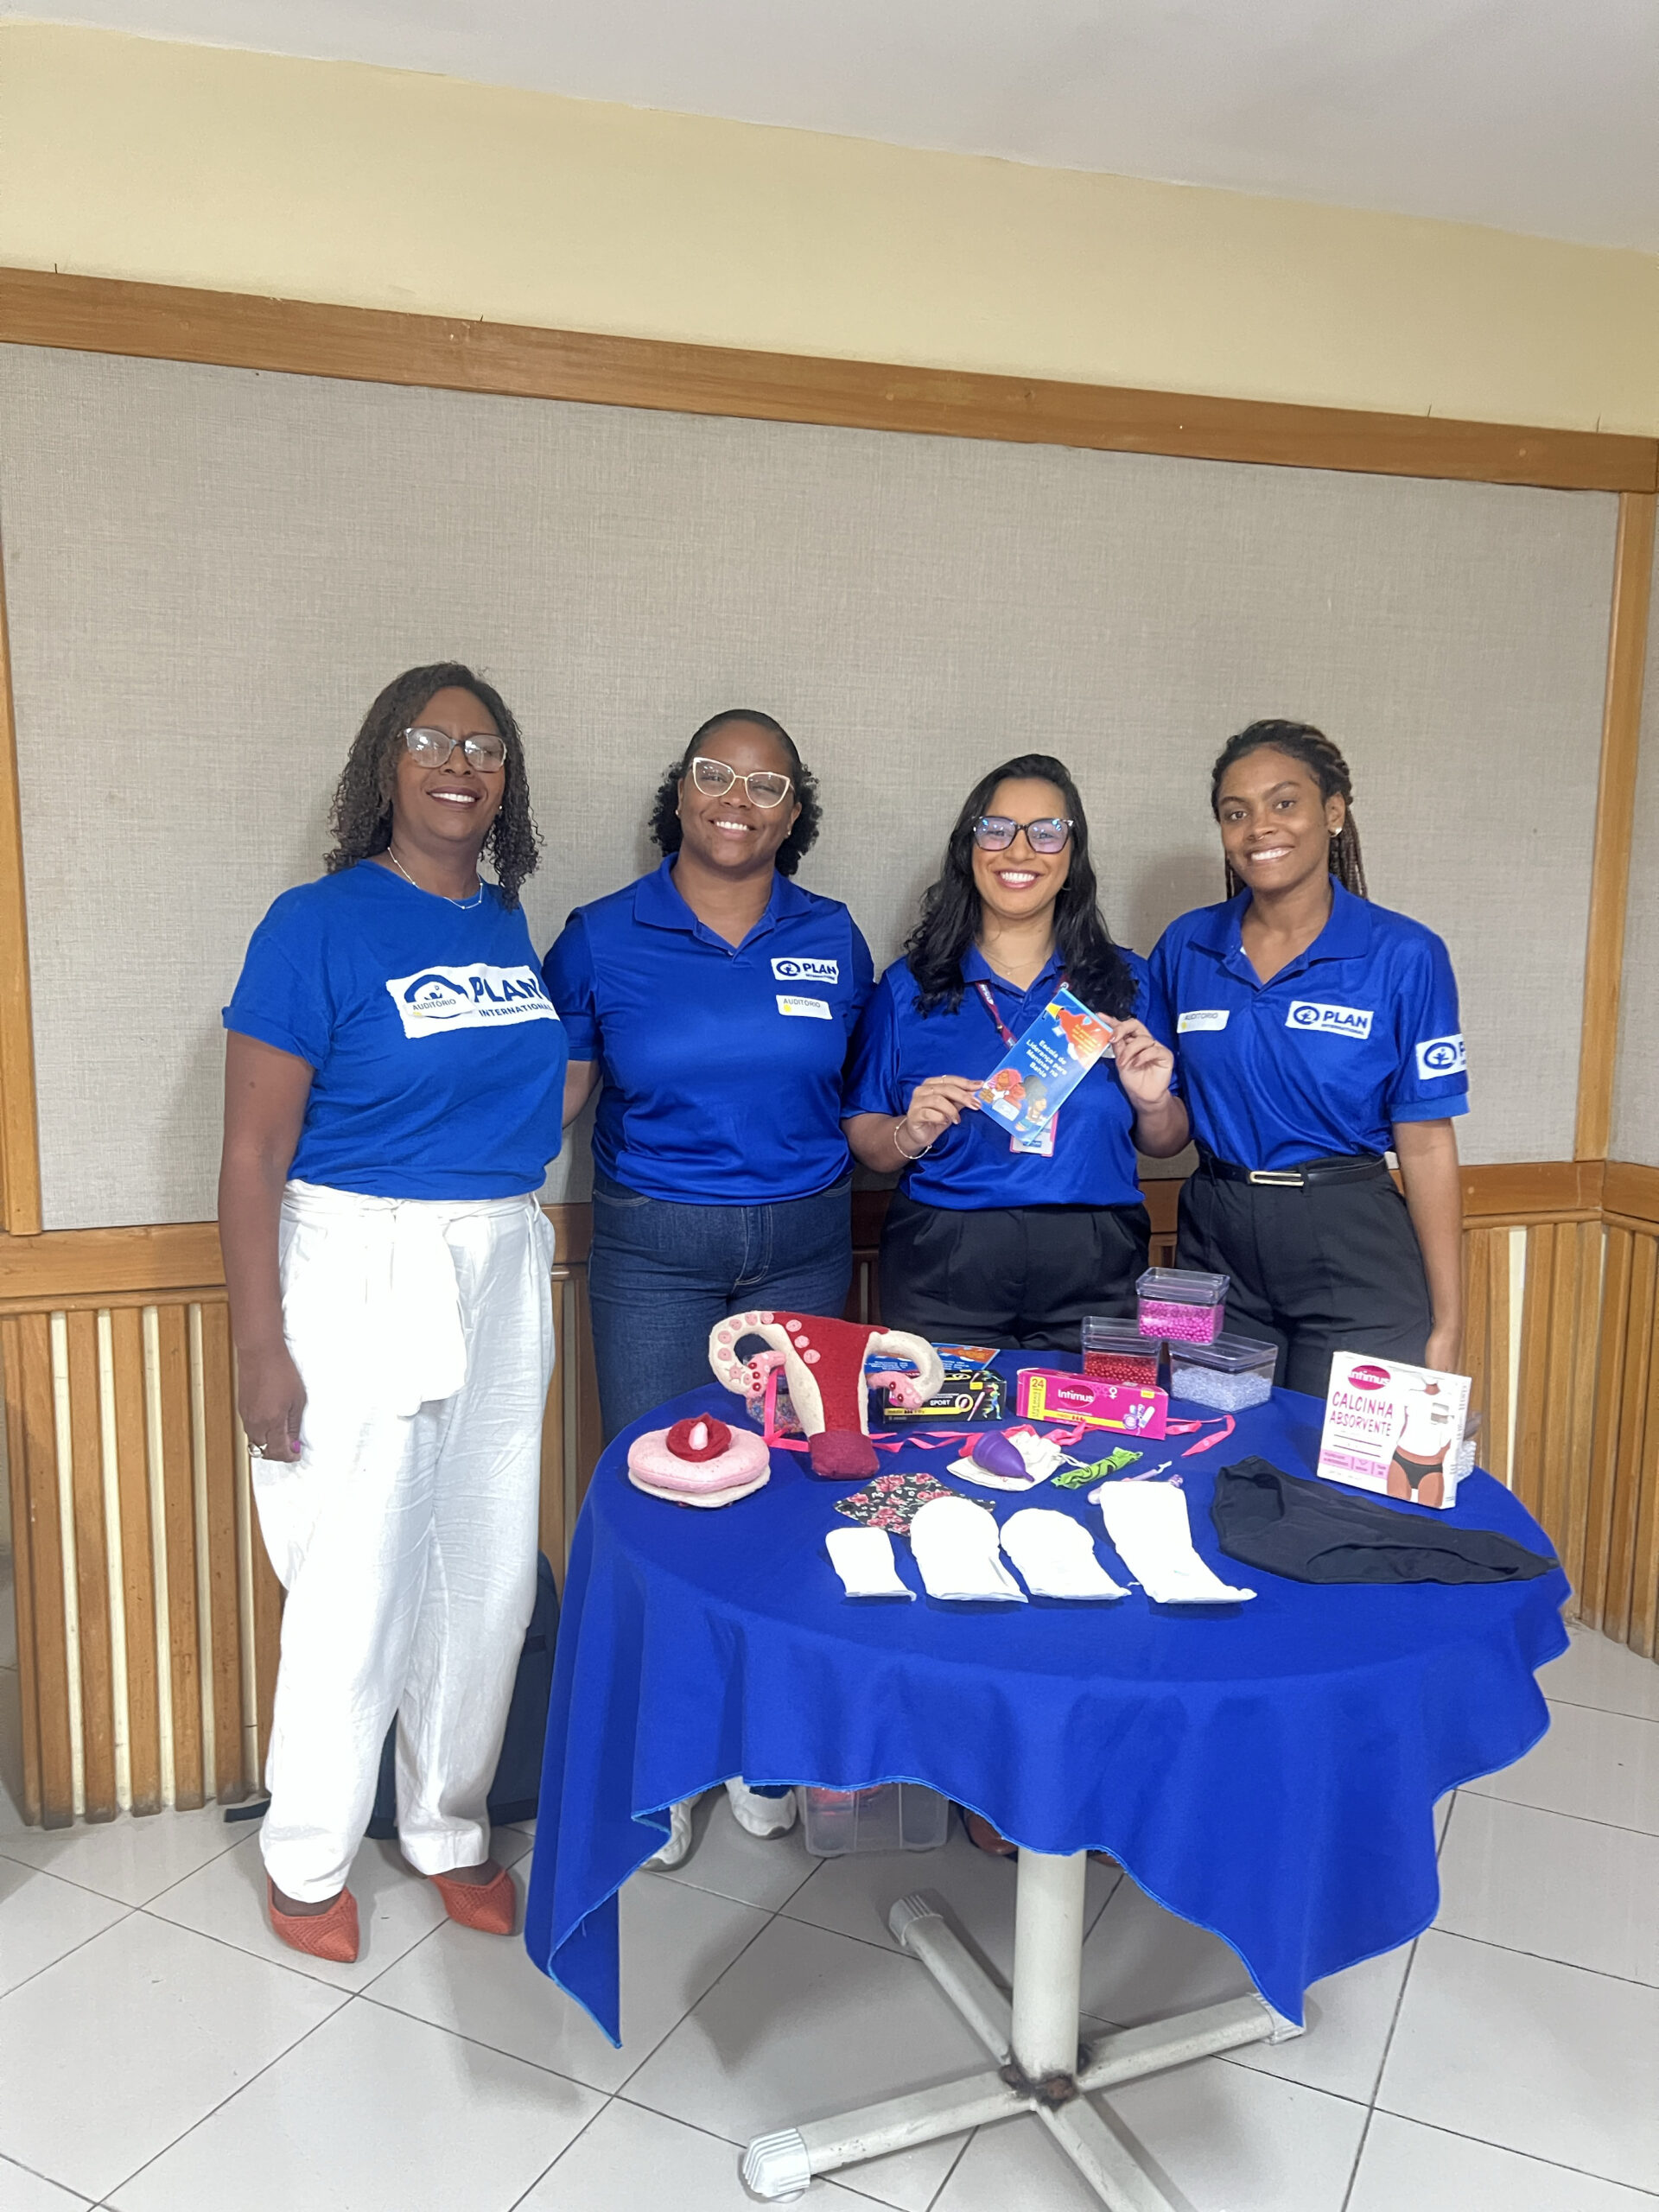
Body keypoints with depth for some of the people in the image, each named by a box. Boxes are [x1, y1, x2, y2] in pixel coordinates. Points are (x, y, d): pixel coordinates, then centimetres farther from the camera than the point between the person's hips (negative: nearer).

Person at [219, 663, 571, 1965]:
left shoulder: (508, 924, 8)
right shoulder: (318, 926, -10)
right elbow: (253, 1153, -12)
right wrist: (261, 1347, -14)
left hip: (502, 1272, 6)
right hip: (362, 1273, -6)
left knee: (489, 1574, 13)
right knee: (357, 1585, 2)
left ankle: (450, 1829, 34)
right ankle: (308, 1860, 27)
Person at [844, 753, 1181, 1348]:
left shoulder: (1125, 981, 6)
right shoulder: (908, 986, 3)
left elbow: (1162, 1143, 11)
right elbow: (861, 1136, 2)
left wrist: (1153, 1103, -9)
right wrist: (910, 1136, -17)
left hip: (1092, 1275, 1)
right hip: (942, 1274, -1)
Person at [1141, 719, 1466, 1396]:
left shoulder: (1402, 955, -7)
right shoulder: (1184, 948, 3)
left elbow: (1425, 1145, -6)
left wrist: (1446, 1327, -6)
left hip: (1354, 1259, -3)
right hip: (1216, 1249, 3)